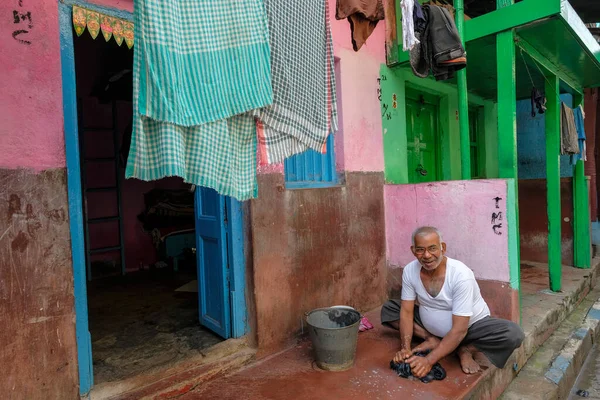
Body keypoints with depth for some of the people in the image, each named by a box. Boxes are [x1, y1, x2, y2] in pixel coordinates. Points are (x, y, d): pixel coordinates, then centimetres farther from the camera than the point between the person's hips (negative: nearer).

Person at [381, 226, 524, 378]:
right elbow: (406, 311, -12)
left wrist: (429, 360, -37)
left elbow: (459, 329, -32)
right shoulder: (409, 271, -16)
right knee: (388, 309, -8)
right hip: (432, 328, 4)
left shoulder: (461, 274, -31)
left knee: (513, 333, -29)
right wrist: (405, 348, -27)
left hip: (471, 326, -3)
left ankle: (465, 350, -9)